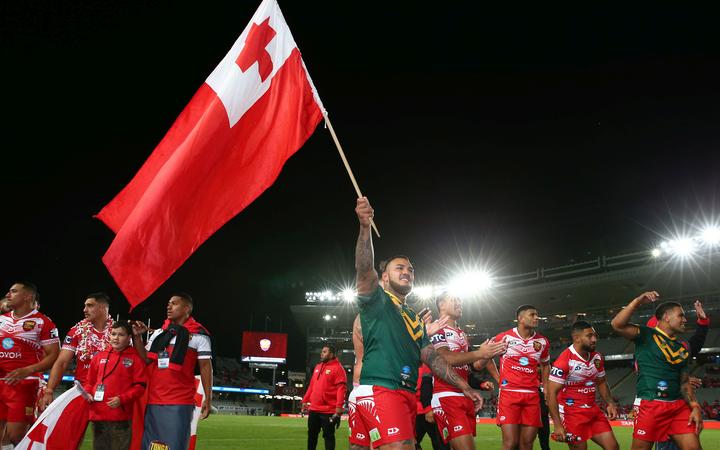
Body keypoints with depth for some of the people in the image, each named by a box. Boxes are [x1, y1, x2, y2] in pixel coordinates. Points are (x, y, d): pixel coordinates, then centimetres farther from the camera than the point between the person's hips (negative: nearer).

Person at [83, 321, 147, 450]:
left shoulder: (135, 358, 0)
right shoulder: (99, 356, 13)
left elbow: (140, 386, -5)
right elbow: (89, 381, 20)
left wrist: (121, 399, -15)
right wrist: (88, 394, 0)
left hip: (121, 417, -4)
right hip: (98, 415, 4)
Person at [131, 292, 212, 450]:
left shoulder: (199, 335, -2)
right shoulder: (158, 332, 13)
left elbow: (205, 367, -2)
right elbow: (145, 360, 11)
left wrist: (208, 398, -4)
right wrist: (137, 337, 0)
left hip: (180, 403, -5)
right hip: (153, 401, 5)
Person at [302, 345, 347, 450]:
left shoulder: (337, 368, -8)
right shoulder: (317, 367, 17)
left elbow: (341, 388, -16)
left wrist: (339, 406, -24)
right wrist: (305, 400, 17)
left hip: (329, 411, -8)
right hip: (314, 409, 8)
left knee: (328, 436, -1)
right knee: (312, 434, 14)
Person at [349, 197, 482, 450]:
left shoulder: (416, 319, 27)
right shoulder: (376, 300, 5)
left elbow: (432, 358, 26)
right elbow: (364, 269, -15)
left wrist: (464, 387, 19)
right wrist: (365, 227, -32)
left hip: (407, 396, 8)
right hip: (379, 391, -8)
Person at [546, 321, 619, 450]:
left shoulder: (597, 358, 4)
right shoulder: (564, 361, -20)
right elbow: (551, 394, -19)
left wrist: (610, 403, 3)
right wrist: (558, 425, -23)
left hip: (593, 410, 7)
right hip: (571, 412, -7)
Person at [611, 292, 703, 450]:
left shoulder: (682, 349, 18)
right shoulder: (646, 335, -1)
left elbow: (684, 383, 20)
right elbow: (617, 325, -16)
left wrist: (695, 406, 5)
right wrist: (637, 302, -21)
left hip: (679, 406, 6)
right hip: (650, 405, -6)